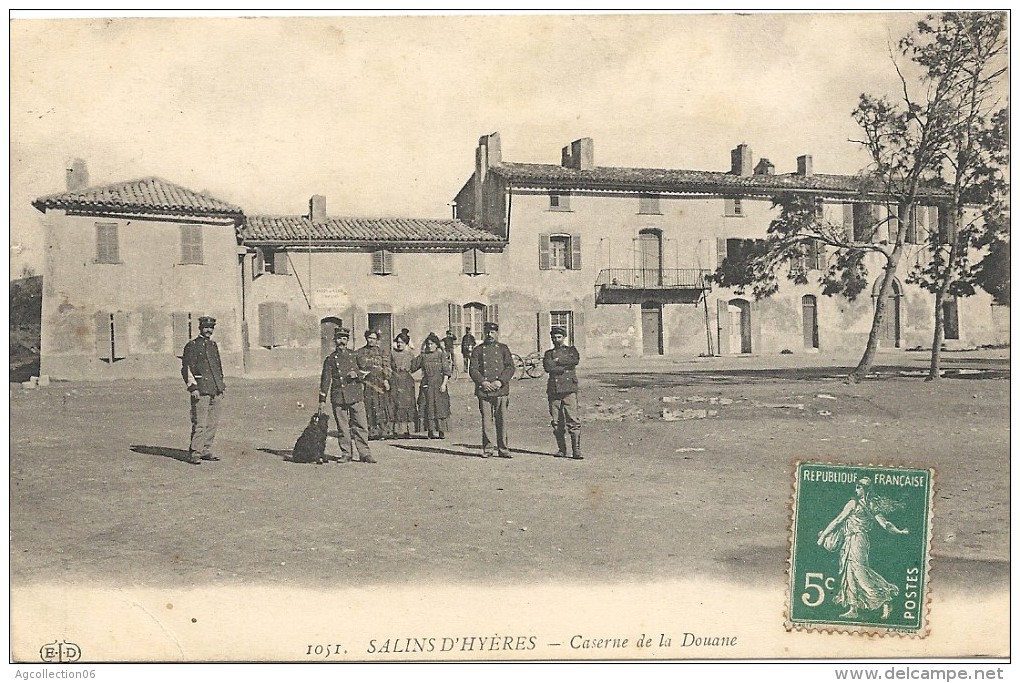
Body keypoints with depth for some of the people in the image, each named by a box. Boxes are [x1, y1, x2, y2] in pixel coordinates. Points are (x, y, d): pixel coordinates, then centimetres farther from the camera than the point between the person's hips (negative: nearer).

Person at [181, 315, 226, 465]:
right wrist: (192, 387, -15)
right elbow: (186, 368, -7)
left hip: (216, 391, 7)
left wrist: (222, 385, 21)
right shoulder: (192, 346, -2)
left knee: (213, 423, 8)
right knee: (200, 424, -9)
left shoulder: (213, 345, 18)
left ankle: (206, 451, 17)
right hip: (201, 391, -7)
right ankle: (194, 454, -5)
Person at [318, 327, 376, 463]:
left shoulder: (355, 355, 11)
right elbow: (325, 380, 7)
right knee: (342, 428, 2)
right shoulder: (330, 359, 8)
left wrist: (357, 374, -8)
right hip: (338, 398, 0)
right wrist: (322, 400, 3)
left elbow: (366, 372, 15)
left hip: (356, 395, 0)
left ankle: (365, 453, 2)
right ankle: (345, 454, 11)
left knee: (360, 425, -2)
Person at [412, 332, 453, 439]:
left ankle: (442, 431, 0)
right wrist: (421, 354, 4)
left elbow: (446, 371, -2)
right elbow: (413, 367, 4)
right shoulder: (423, 356, 9)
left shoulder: (441, 355, 1)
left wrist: (444, 383, -12)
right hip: (426, 385, 3)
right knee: (428, 407, 0)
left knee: (440, 407, -4)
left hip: (438, 384, -3)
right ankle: (430, 431, 4)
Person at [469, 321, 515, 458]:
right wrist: (482, 382, -11)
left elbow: (510, 367, 3)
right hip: (483, 390, 0)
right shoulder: (478, 350, 11)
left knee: (501, 420, 0)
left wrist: (500, 381, -10)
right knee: (486, 420, 0)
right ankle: (488, 448, 7)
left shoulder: (503, 348, 11)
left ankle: (503, 449, 5)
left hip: (501, 390, 0)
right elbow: (473, 369, 4)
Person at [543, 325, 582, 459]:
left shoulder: (571, 350, 14)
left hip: (569, 389, -2)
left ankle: (576, 451, -10)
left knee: (573, 420, -10)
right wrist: (564, 367, -7)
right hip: (553, 390, 2)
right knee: (557, 422, 4)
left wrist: (557, 361, -4)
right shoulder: (548, 353, 17)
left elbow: (575, 360, -8)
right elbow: (547, 367, -3)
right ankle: (561, 450, 13)